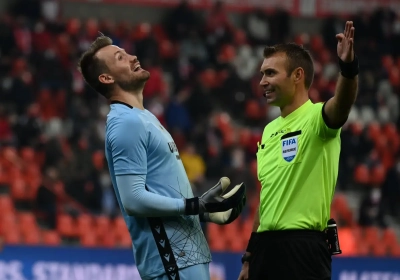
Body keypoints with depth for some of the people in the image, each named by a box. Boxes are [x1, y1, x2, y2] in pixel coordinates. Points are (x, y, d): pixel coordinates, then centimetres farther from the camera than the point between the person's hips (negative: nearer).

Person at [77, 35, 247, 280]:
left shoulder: (144, 118, 19)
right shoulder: (127, 123, -13)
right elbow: (134, 199, -21)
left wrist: (205, 211, 16)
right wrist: (196, 206, -19)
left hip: (184, 253, 10)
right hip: (171, 259, -10)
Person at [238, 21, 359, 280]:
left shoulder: (315, 118, -7)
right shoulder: (270, 131, 17)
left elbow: (341, 105, -31)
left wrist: (348, 67, -52)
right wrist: (249, 258, 21)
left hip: (303, 248, -8)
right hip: (266, 247, 8)